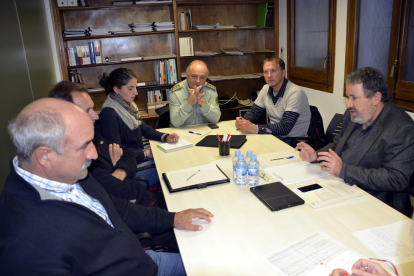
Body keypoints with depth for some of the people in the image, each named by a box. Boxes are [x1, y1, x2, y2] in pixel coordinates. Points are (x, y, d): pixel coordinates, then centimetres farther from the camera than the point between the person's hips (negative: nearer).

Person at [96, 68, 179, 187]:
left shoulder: (128, 106, 7)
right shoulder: (109, 115, -21)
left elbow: (144, 128, 15)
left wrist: (165, 137, -2)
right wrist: (147, 153, -16)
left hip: (140, 157, 9)